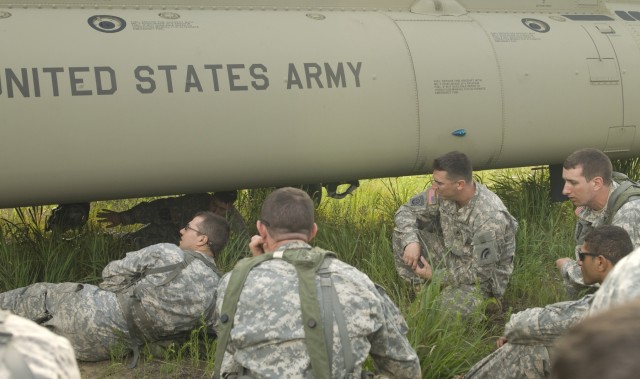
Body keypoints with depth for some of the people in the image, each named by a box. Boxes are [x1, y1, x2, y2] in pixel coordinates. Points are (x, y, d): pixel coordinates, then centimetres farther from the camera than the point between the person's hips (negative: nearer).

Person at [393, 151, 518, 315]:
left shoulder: (490, 218, -33)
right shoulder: (443, 193, -15)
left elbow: (480, 272, -26)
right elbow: (406, 211, -2)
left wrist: (436, 276, -18)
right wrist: (410, 241, -22)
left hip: (484, 277, -6)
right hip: (451, 256, 6)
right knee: (402, 232, -11)